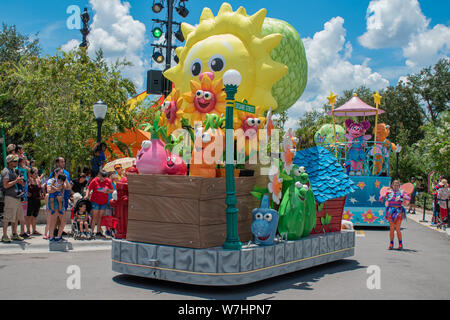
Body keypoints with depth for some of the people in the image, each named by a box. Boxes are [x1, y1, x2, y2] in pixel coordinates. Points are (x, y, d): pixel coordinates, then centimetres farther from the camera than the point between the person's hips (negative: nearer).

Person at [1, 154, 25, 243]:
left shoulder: (13, 171, 19)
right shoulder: (6, 171, -9)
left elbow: (21, 183, 26)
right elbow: (5, 185, -19)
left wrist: (20, 180, 5)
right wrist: (16, 181, -16)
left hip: (17, 197, 9)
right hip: (9, 197, -9)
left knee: (16, 217, 12)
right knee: (7, 217, -6)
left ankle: (15, 234, 20)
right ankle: (4, 236, -1)